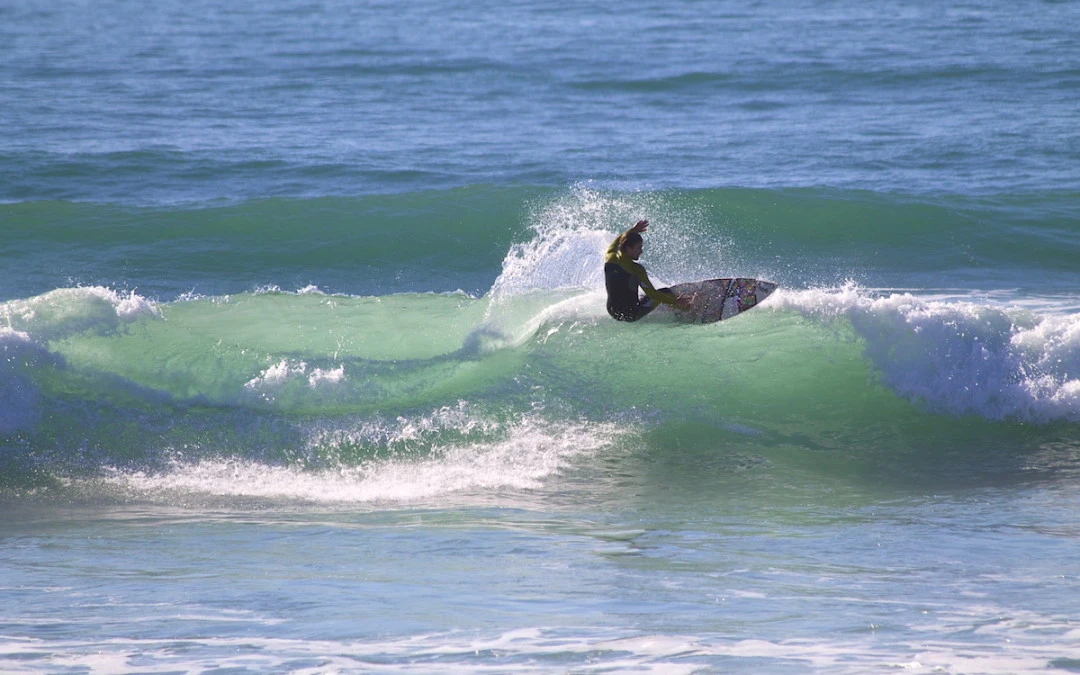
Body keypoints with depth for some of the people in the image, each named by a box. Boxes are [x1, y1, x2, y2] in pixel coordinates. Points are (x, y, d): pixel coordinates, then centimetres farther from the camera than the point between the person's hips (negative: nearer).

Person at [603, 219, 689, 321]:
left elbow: (614, 244, 23)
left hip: (613, 313, 7)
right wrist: (675, 302, -15)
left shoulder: (608, 257, -4)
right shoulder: (635, 269, -22)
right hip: (632, 314, -7)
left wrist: (632, 230, 30)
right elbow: (652, 294, -20)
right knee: (665, 292, 6)